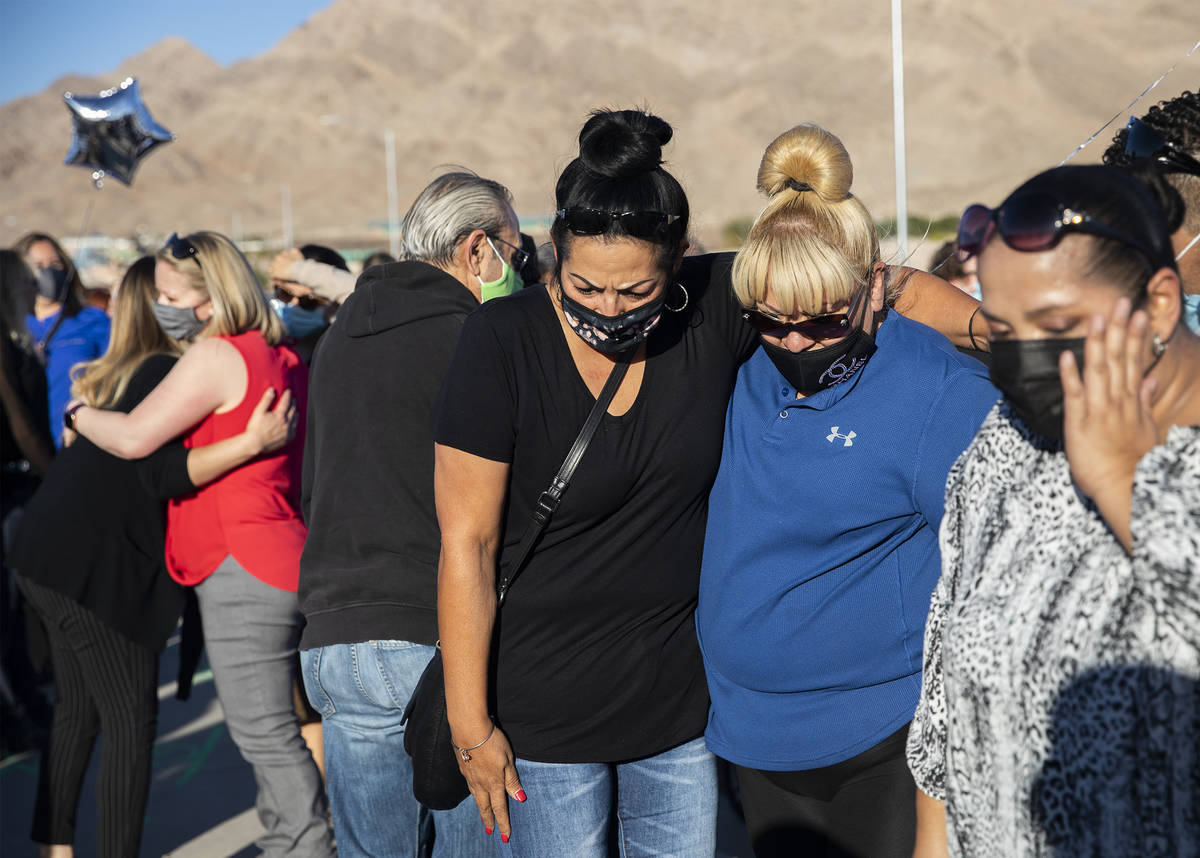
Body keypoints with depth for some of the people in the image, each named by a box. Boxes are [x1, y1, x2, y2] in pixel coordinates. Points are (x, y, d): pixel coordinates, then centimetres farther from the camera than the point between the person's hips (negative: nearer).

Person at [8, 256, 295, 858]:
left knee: (78, 708, 19)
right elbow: (161, 475, -24)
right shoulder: (164, 373, -13)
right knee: (131, 717, -2)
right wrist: (252, 442, -31)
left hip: (52, 559, 10)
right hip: (96, 567, -10)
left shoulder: (111, 375, 15)